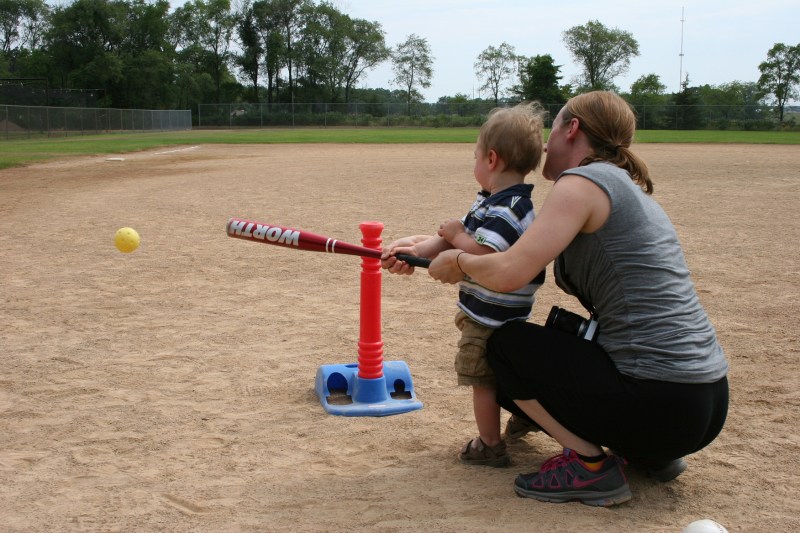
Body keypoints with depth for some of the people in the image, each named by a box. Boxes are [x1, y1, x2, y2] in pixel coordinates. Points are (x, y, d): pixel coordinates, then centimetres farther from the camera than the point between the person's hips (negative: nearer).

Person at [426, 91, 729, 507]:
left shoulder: (581, 182, -10)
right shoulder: (627, 188, 19)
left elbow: (508, 274, -21)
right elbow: (528, 251, 21)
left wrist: (459, 261, 2)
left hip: (658, 403, -9)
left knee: (508, 345, 6)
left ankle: (592, 465, 2)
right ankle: (650, 454, 15)